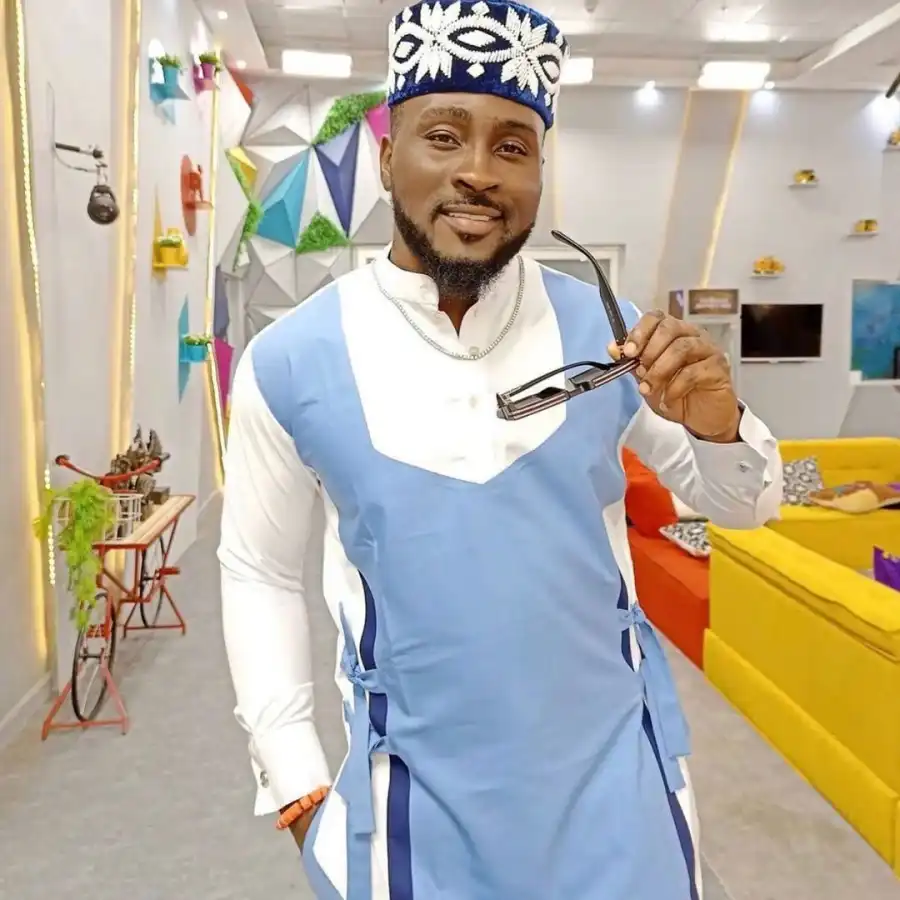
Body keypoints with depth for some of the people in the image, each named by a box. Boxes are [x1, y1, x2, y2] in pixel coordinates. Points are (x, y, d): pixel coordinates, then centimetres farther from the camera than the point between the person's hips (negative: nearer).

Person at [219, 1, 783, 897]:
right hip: (417, 799, 0)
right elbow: (260, 573, 0)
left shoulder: (605, 331, -10)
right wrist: (296, 784, 0)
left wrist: (717, 423, -20)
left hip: (614, 777, 1)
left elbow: (742, 506, 2)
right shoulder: (290, 362, -12)